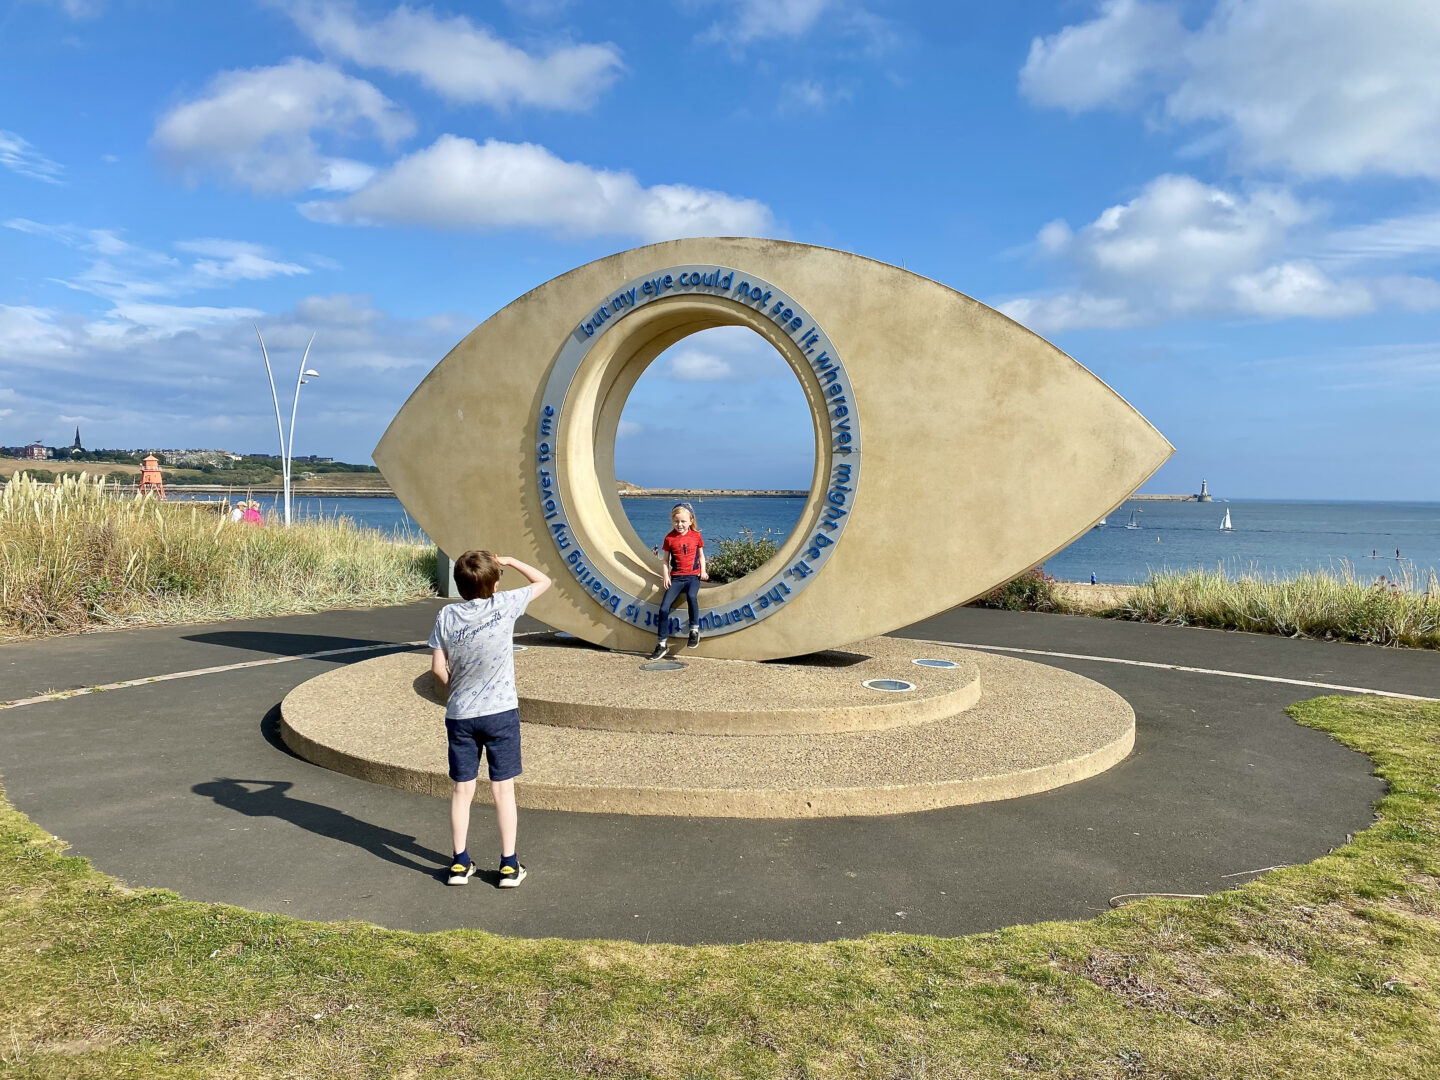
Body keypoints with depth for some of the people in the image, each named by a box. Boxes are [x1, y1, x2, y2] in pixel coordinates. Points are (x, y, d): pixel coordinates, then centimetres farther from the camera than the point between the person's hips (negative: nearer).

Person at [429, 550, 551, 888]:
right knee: (503, 788, 6)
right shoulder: (504, 605, -11)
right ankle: (509, 865, 11)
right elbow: (543, 581, 3)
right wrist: (510, 562, 10)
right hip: (501, 713, -2)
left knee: (462, 789, 12)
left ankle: (460, 863, 18)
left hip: (459, 715, 2)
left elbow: (438, 668, -2)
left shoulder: (446, 616, -5)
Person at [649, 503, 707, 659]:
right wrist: (665, 576, -6)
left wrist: (703, 571, 1)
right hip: (676, 577, 1)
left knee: (691, 596, -35)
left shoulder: (696, 535, 4)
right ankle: (662, 643, 0)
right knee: (664, 607, -14)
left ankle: (695, 630, -16)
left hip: (693, 576, -1)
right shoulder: (669, 538, 2)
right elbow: (664, 560, 8)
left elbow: (701, 555, 16)